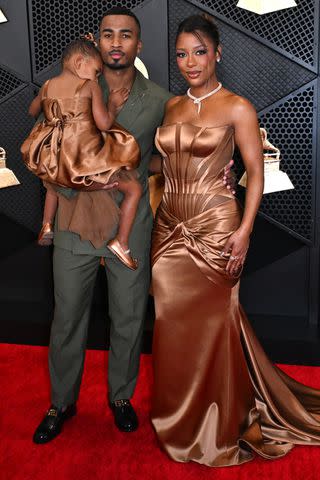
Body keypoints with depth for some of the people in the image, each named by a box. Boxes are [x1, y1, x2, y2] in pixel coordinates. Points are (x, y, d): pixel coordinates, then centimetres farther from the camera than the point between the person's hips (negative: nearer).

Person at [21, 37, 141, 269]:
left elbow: (32, 111, 26)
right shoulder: (91, 86, -6)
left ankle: (47, 226, 37)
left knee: (53, 182, 42)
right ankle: (121, 242, 4)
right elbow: (104, 123, -14)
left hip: (54, 161, 6)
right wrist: (113, 103, 3)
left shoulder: (47, 86, 8)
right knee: (134, 188, 8)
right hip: (87, 159, -6)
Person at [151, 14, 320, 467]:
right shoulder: (172, 106, 11)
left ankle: (221, 429, 25)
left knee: (211, 326, 3)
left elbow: (256, 172, -7)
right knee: (172, 326, 11)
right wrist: (155, 220, 12)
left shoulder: (237, 107, -5)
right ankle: (181, 423, 32)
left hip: (214, 229, -5)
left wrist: (244, 231, -15)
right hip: (170, 227, 6)